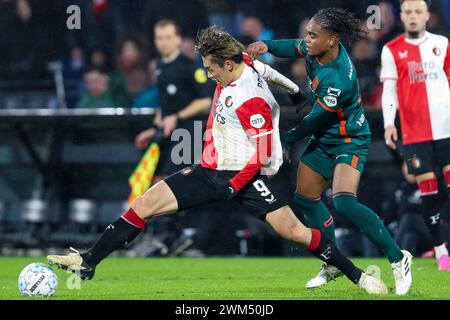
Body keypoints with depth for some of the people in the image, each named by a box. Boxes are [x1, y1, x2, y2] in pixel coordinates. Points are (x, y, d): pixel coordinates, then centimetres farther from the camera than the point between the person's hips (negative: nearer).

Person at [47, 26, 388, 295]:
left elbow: (263, 154, -21)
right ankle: (87, 263, 3)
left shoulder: (251, 100, -23)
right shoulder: (237, 66, 1)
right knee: (143, 205, -2)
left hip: (244, 174, -8)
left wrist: (233, 187, -18)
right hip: (212, 169, 8)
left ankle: (356, 274, 0)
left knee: (293, 230, -16)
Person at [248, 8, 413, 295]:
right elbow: (295, 48, 13)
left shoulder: (338, 81, -34)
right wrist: (266, 45, -6)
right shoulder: (318, 49, -10)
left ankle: (398, 259, -13)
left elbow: (317, 119, -21)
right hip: (323, 141, 10)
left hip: (349, 141, -10)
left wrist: (289, 140, -6)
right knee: (306, 199, 11)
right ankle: (334, 264, 26)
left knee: (345, 203, -26)